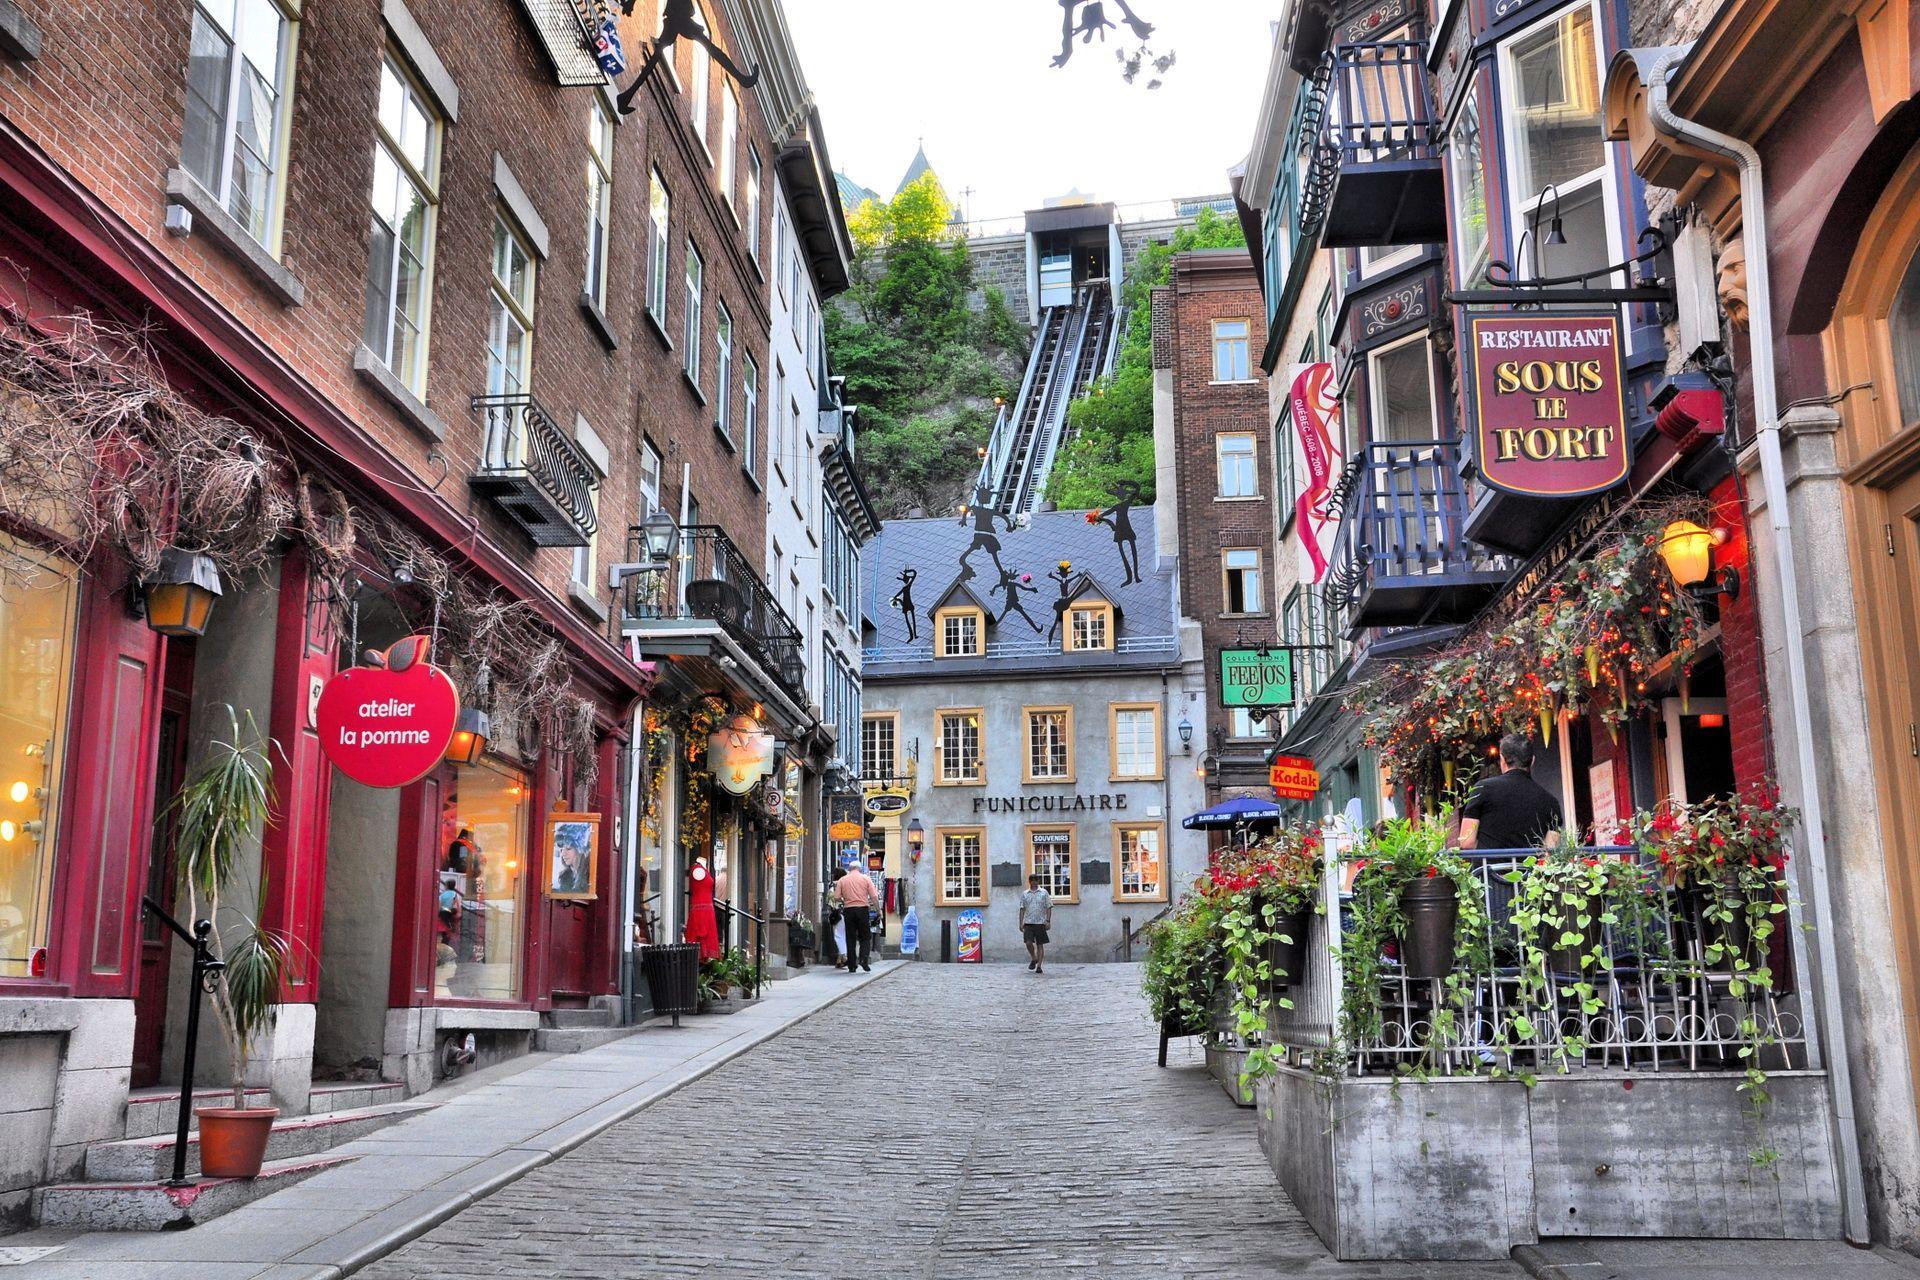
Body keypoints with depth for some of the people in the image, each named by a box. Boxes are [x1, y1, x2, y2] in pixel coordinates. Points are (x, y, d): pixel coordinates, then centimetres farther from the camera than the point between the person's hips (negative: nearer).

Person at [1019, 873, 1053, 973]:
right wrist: (1021, 923, 4)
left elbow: (1048, 908, 3)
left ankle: (1039, 966, 5)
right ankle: (1034, 958, 15)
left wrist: (1048, 921, -7)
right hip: (1028, 923, 1)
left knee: (1040, 945, 1)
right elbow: (1022, 909, 11)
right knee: (1028, 943, -11)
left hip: (1040, 923, -1)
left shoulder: (1044, 893, 5)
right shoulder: (1025, 894, 10)